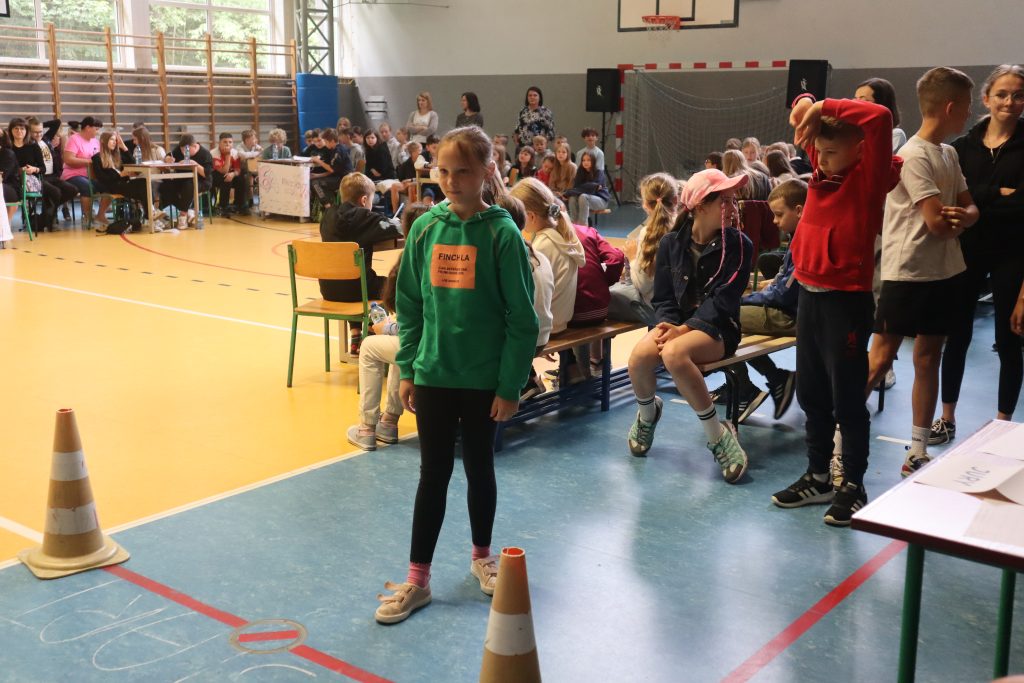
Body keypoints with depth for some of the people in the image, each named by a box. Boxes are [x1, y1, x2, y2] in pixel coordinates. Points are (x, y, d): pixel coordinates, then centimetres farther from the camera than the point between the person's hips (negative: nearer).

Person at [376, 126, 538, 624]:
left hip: (484, 378, -2)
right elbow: (410, 305, 6)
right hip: (432, 374, 2)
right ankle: (417, 579, 18)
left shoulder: (502, 233, -11)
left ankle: (481, 556, 36)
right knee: (433, 474, 9)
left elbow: (521, 317, -10)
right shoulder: (425, 228, 0)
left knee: (479, 468, 15)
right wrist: (406, 369, 3)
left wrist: (510, 385, -10)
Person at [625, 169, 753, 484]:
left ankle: (718, 437, -20)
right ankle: (647, 412, 6)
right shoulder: (671, 242, 3)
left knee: (673, 353, -37)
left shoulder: (738, 245, -6)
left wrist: (685, 329, -23)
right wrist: (666, 325, -18)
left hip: (716, 328, -3)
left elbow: (723, 300, -12)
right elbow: (663, 298, 4)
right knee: (640, 354, -30)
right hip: (676, 321, 3)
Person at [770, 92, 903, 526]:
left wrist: (827, 108, -18)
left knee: (847, 398, 1)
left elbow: (880, 118, -25)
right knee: (811, 395, 14)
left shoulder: (870, 178, -10)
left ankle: (853, 487, 14)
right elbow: (806, 122, 19)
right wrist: (807, 107, -1)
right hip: (809, 294, 7)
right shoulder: (825, 171, 8)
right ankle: (818, 477, 27)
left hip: (846, 299, -7)